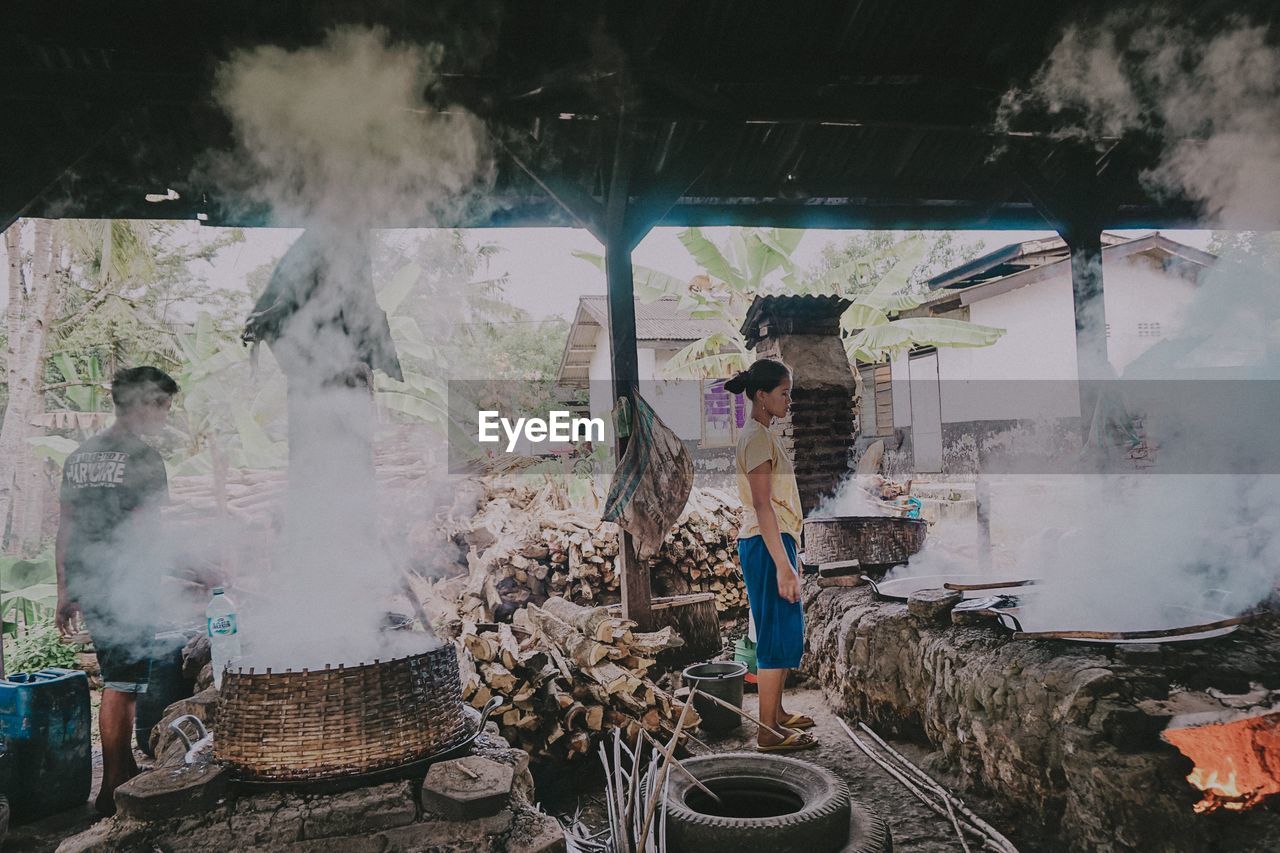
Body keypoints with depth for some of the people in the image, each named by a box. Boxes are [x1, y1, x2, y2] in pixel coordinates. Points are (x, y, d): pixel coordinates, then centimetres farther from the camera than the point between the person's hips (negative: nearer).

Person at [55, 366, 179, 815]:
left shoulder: (79, 456, 12)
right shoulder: (143, 457, -12)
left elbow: (65, 529, 15)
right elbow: (146, 529, -15)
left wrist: (65, 593, 20)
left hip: (85, 586, 8)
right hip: (125, 585, -8)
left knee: (118, 681, 18)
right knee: (121, 686, 1)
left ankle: (126, 773, 28)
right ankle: (114, 790, 9)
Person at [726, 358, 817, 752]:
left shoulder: (760, 435, 16)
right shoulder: (758, 437, -15)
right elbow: (762, 505, -21)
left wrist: (787, 558, 23)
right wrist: (783, 565, -23)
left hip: (773, 542, 10)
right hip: (767, 545, -10)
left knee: (786, 633, 17)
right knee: (778, 634, -4)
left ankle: (776, 714, 28)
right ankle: (769, 732, 5)